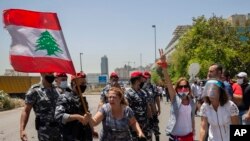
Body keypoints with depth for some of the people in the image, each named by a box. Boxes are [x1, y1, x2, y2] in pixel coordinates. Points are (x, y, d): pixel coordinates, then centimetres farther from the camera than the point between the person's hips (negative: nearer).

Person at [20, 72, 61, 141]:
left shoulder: (56, 88, 8)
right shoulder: (35, 90, -7)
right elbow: (26, 111, -9)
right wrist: (22, 129, -19)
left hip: (60, 129, 5)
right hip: (45, 131, -5)